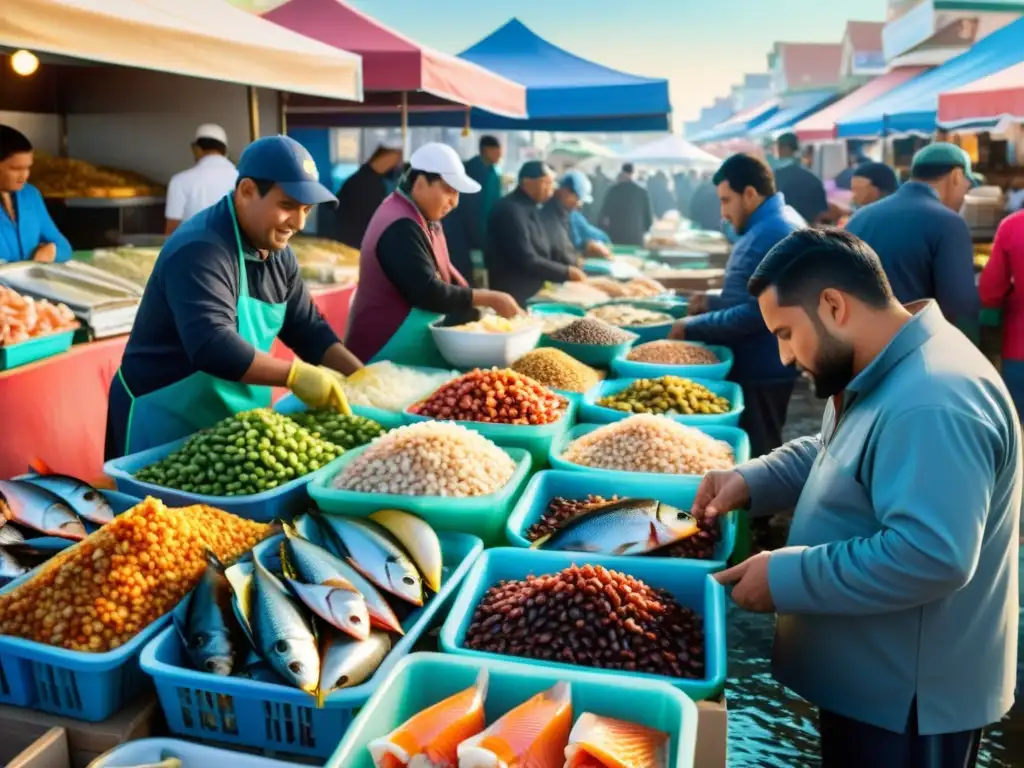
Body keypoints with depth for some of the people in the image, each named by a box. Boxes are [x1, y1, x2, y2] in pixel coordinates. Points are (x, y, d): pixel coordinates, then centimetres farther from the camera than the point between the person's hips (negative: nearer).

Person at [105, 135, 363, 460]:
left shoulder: (278, 254, 4)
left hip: (233, 423, 8)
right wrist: (296, 374, -35)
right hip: (165, 424, -8)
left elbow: (309, 330, 6)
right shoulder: (200, 250, -23)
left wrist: (363, 379, -6)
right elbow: (212, 347, -35)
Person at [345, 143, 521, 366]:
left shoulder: (426, 218, 9)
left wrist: (486, 303, 5)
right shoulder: (401, 227, -22)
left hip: (415, 348, 10)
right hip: (386, 353, -10)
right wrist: (489, 299, -17)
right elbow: (428, 294, -25)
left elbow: (444, 273, 16)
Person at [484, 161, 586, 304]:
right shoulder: (511, 210, -19)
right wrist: (567, 272, -17)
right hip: (516, 297, -9)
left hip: (534, 292, 10)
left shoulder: (530, 207, 12)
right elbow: (526, 260, -25)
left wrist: (572, 266, 5)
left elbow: (544, 249, 19)